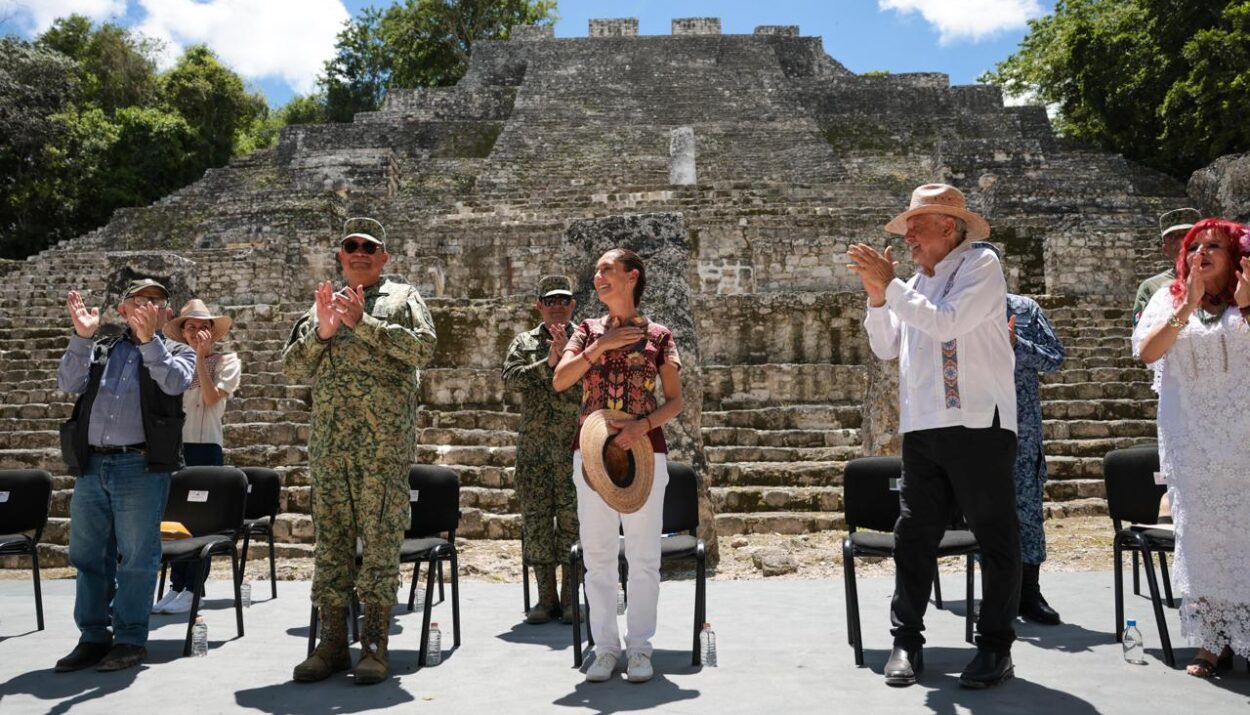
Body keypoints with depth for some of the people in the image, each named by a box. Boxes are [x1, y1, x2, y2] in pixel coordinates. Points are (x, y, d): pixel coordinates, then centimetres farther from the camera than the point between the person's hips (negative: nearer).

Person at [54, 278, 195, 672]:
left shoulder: (177, 352, 9)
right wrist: (82, 336, -6)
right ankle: (93, 637, 22)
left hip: (141, 466, -4)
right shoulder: (99, 350, 18)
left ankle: (130, 639, 11)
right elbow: (69, 383, 3)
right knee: (88, 556, 11)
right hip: (91, 466, 4)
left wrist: (149, 339, -19)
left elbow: (175, 383, -12)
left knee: (136, 558, 0)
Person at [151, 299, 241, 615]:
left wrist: (201, 357, -13)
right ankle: (176, 586, 13)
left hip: (206, 447, -4)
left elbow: (211, 397, -13)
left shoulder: (226, 361, 3)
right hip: (175, 446, 4)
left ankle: (191, 590, 3)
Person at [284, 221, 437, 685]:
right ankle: (332, 643, 14)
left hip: (384, 441, -4)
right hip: (328, 441, 4)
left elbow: (423, 347, -8)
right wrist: (321, 332, -5)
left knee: (381, 540, -3)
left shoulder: (403, 298, 10)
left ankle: (375, 646, 3)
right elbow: (293, 367, 13)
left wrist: (363, 323, -14)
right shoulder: (323, 303, 21)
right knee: (330, 539, 6)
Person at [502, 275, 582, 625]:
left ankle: (571, 596, 9)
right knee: (536, 517, 3)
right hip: (533, 445, 2)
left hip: (574, 444, -2)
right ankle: (546, 597, 12)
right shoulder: (524, 342, 13)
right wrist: (548, 362, -14)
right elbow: (510, 378, -5)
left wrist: (567, 354, -16)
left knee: (573, 518, -1)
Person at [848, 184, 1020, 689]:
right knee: (913, 535, 6)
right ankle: (907, 641, 14)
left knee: (995, 536, 3)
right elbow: (886, 348, 15)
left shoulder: (980, 265, -2)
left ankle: (995, 646, 13)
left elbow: (947, 322, -17)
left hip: (978, 423, -6)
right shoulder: (913, 285, 17)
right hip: (922, 427, 6)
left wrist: (889, 285, -13)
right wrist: (876, 295, 2)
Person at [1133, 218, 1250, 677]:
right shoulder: (1169, 301, 7)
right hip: (1189, 441, 1)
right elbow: (1146, 351, -9)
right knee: (1198, 536, 2)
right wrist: (1187, 308, -17)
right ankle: (1212, 643, 10)